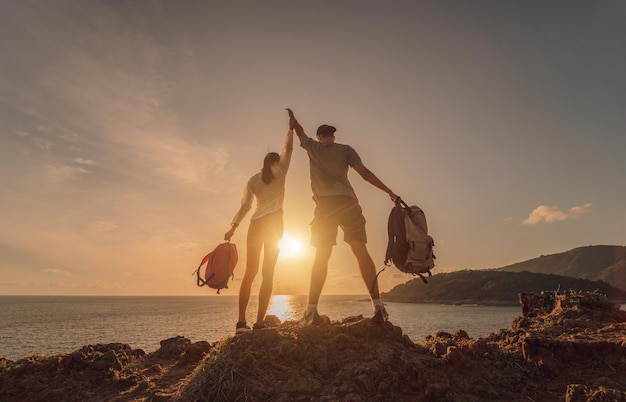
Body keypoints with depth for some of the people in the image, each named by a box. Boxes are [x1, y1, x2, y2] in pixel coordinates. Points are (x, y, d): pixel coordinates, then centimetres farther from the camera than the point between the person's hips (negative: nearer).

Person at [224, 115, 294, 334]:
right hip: (274, 222, -4)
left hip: (256, 224, 4)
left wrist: (233, 227, 2)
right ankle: (259, 322, -7)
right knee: (268, 273, -3)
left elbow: (245, 205, 4)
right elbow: (288, 149, 18)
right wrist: (291, 129, 31)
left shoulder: (253, 180, 13)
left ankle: (241, 321, 2)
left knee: (249, 272, 5)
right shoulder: (280, 171, 6)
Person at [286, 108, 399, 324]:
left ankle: (312, 310, -4)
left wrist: (292, 118, 57)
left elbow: (300, 132, 37)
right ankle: (378, 305, -9)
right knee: (361, 250, -4)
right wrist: (389, 191, 5)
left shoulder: (312, 147, 17)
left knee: (321, 257, 0)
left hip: (325, 205, 0)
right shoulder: (345, 149, 14)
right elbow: (364, 173, 4)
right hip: (348, 202, 0)